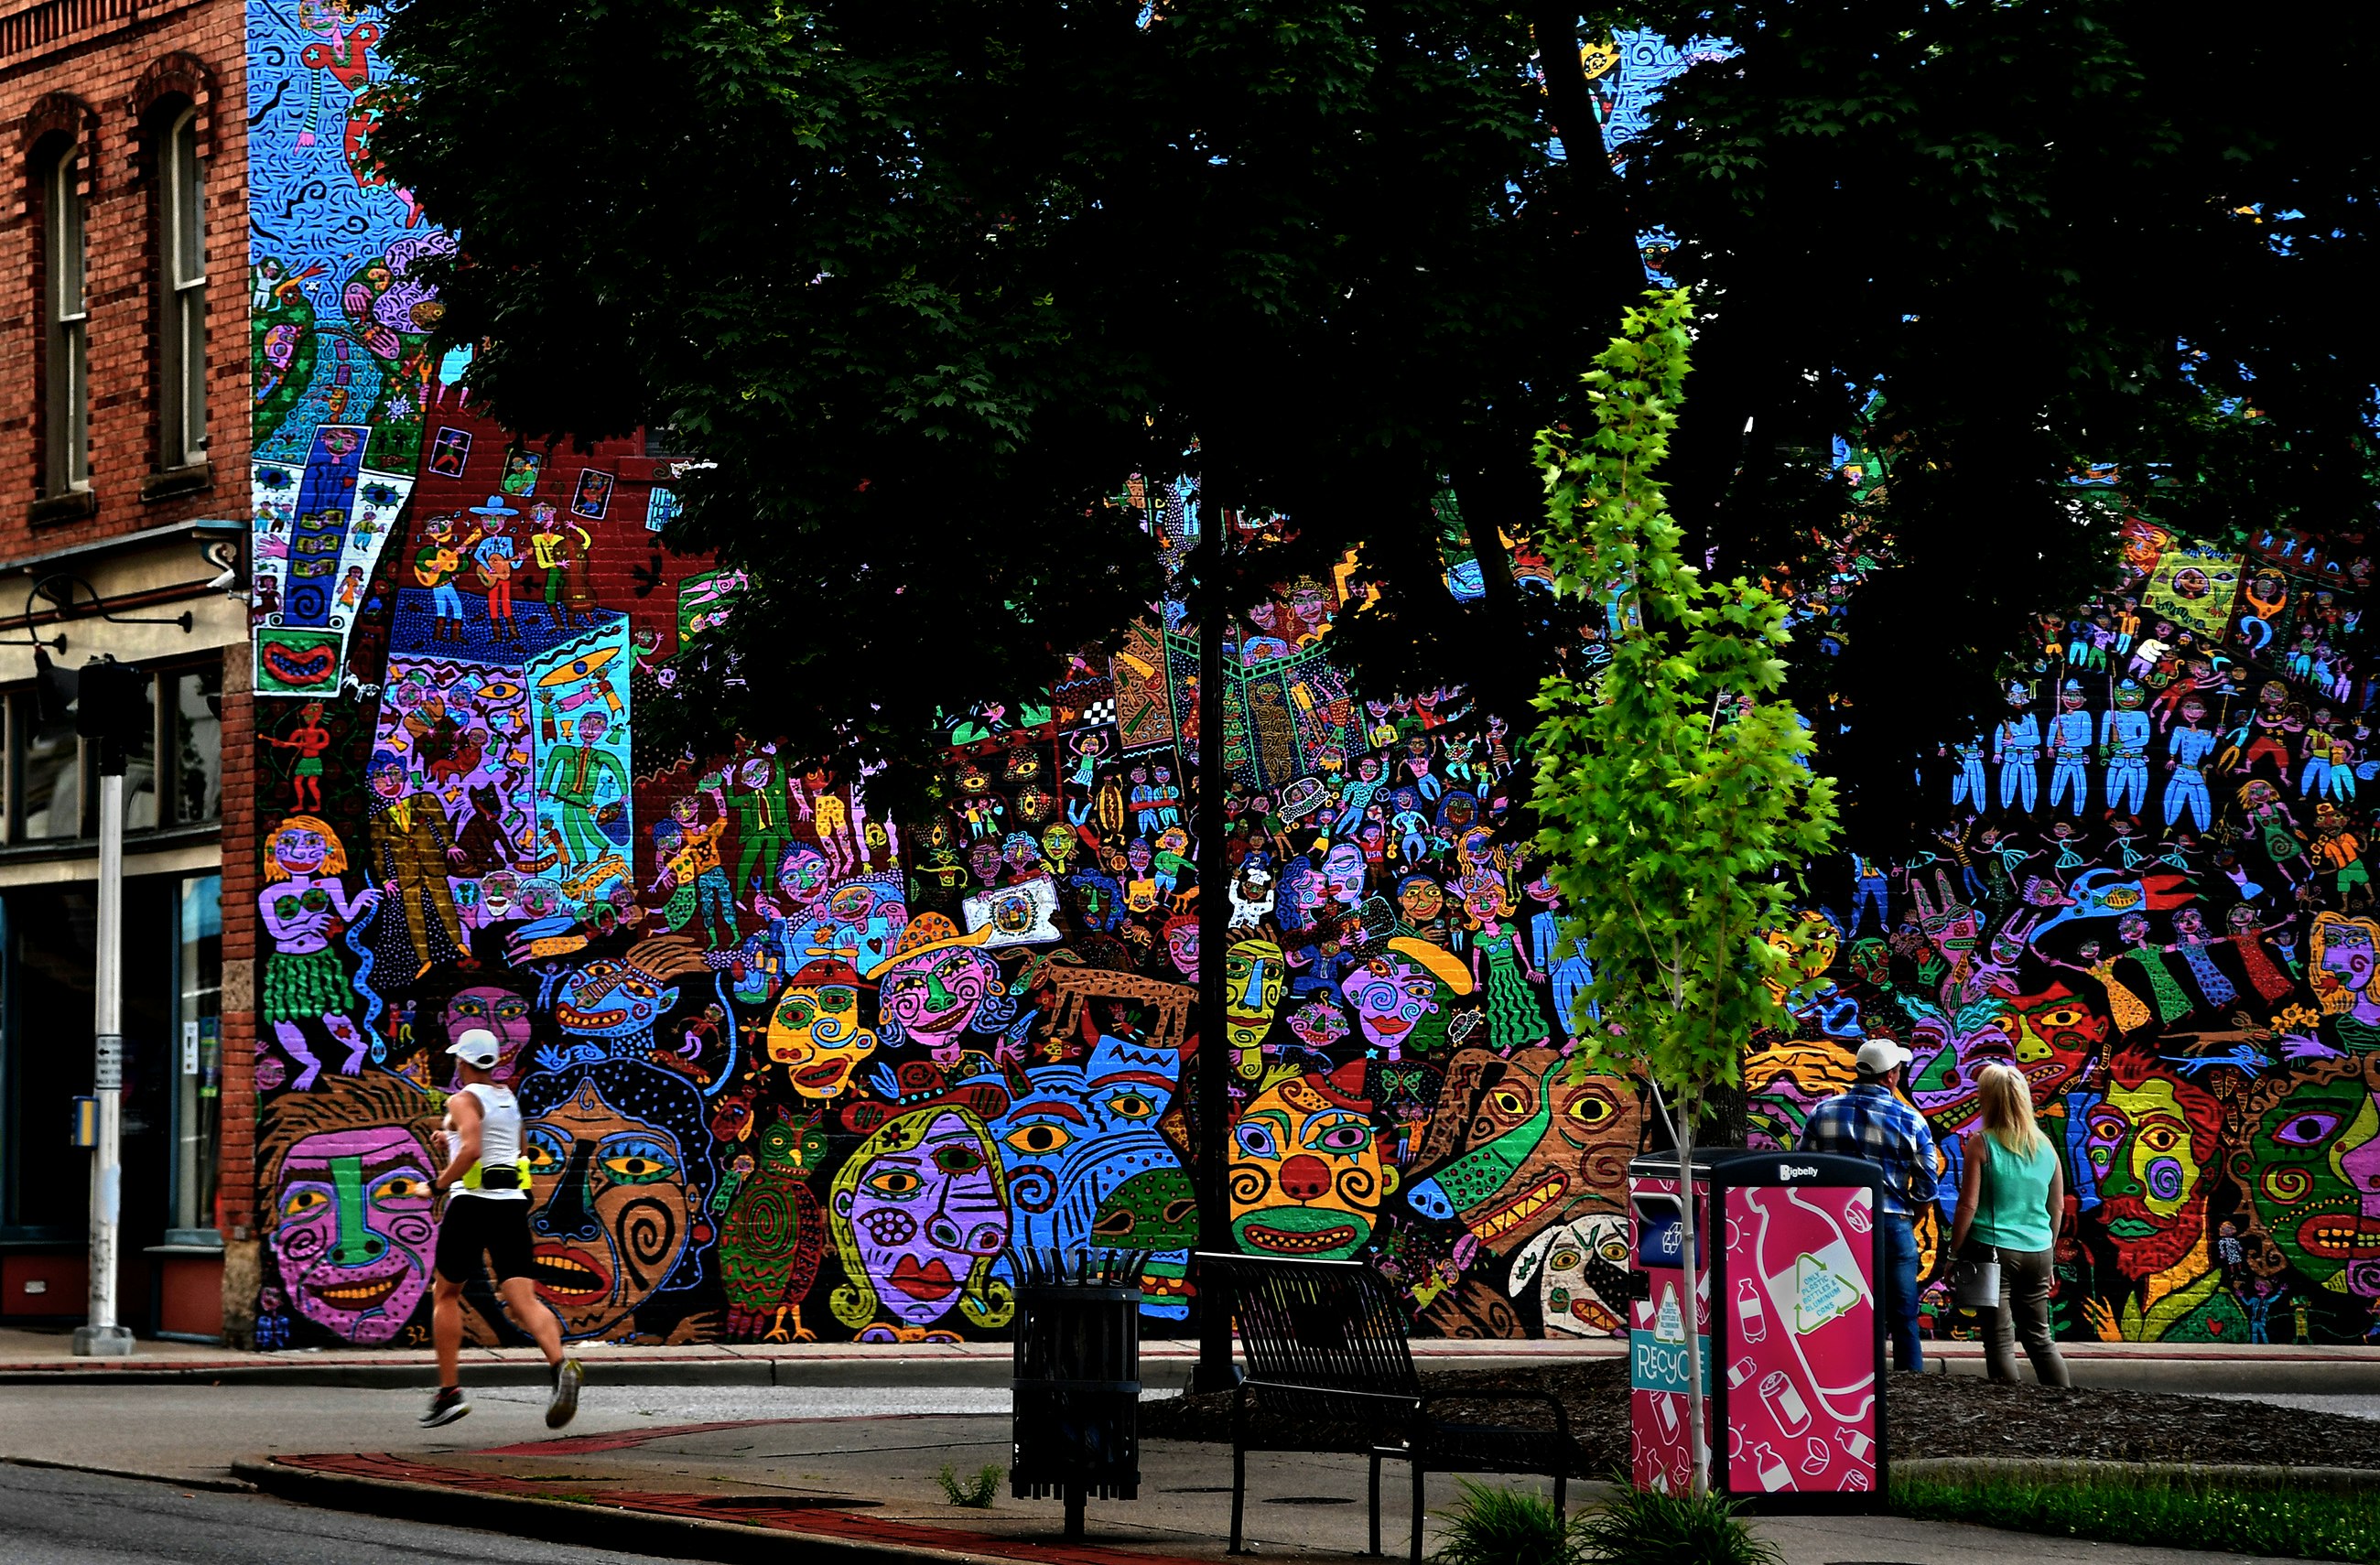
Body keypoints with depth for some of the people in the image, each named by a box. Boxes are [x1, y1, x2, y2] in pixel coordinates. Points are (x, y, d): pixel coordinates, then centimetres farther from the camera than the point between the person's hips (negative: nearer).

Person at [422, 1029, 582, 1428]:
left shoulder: (463, 1100, -5)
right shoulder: (509, 1099, 19)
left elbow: (471, 1149, -22)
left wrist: (442, 1181, -8)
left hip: (472, 1201, -6)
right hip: (512, 1201, 6)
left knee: (445, 1294, 13)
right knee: (522, 1301, -6)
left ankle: (449, 1392, 10)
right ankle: (561, 1365, -33)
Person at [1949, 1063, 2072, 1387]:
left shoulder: (1981, 1143, -9)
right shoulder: (2044, 1146, 6)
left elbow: (1968, 1205, -11)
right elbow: (2058, 1206, 14)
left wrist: (1954, 1252, -3)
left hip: (1992, 1250, -5)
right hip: (2037, 1251, 5)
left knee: (2000, 1339, 1)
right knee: (2040, 1336, 15)